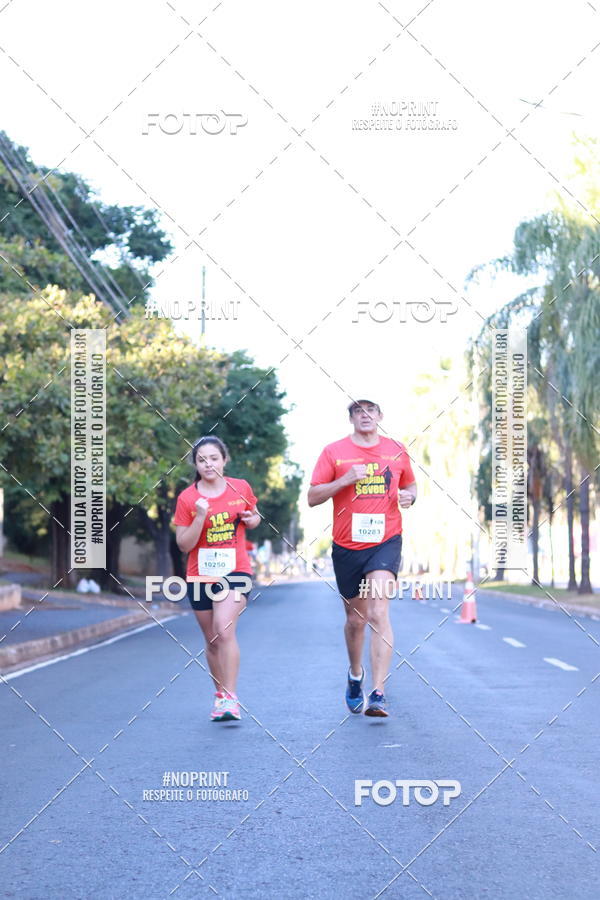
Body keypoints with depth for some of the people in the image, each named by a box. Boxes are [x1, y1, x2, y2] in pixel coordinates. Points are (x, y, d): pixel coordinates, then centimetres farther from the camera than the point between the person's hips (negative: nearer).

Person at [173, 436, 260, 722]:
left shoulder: (241, 488, 1)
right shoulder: (186, 498, -3)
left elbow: (254, 516, 20)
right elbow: (183, 544, -5)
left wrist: (252, 519, -4)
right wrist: (200, 518, -19)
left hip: (234, 572, -2)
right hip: (200, 576, 2)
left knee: (225, 629, -21)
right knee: (212, 641, 11)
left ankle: (231, 698, -19)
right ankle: (220, 695, 28)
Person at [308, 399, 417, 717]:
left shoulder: (397, 450, 6)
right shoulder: (334, 452, 0)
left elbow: (410, 485, 22)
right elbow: (313, 497, -2)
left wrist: (409, 496, -2)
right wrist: (345, 480, -16)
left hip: (385, 542, -1)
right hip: (346, 546, 1)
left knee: (378, 614, -17)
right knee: (355, 618, 13)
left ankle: (378, 694, -19)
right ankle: (355, 675, 42)